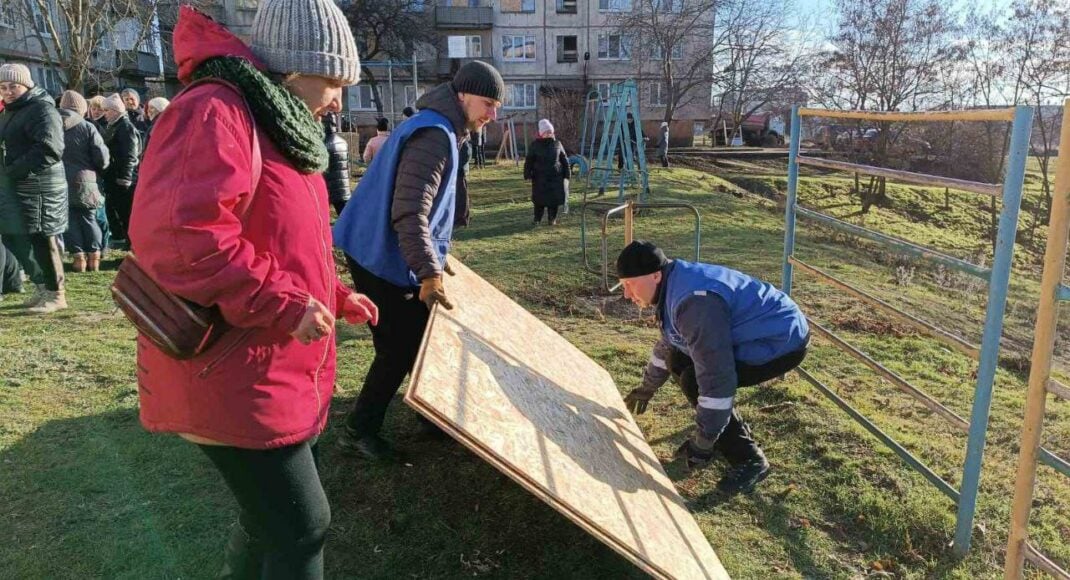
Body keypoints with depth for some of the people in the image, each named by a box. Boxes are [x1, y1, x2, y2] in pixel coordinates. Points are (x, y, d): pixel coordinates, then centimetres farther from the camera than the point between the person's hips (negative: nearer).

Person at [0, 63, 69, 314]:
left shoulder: (42, 109, -11)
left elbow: (49, 150, -22)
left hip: (38, 187, -10)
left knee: (41, 240, -5)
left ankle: (55, 293, 5)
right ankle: (42, 286, 24)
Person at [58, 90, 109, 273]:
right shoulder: (87, 127, -7)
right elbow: (102, 157, -9)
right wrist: (97, 169, 10)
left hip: (59, 181, 2)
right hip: (84, 181, -2)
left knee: (69, 218, 7)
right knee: (88, 218, 9)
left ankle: (78, 256, 3)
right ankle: (94, 255, 7)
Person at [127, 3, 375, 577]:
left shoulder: (275, 124, 16)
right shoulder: (214, 113, -19)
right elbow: (177, 234, -31)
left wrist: (336, 296, 14)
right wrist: (285, 304, -27)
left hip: (277, 372, 10)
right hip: (234, 380, -10)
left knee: (273, 513, 24)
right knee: (301, 526, 0)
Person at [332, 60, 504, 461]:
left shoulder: (442, 131, 12)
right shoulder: (433, 135, -21)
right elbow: (409, 214, -29)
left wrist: (435, 259, 20)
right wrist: (430, 273, -34)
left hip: (390, 254, 10)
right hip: (382, 258, -10)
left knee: (420, 335, 15)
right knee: (399, 346, -1)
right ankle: (358, 432, 11)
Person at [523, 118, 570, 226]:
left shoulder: (557, 144, 6)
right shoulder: (535, 145, 2)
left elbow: (564, 159, 10)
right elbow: (529, 161, 3)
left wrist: (567, 173, 5)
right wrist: (527, 174, -4)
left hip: (556, 177, 1)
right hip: (540, 178, -1)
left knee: (554, 198, 2)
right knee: (540, 199, 1)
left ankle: (552, 219, 15)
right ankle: (537, 219, 13)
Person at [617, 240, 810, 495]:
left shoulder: (696, 302, -32)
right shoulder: (675, 284, 0)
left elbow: (717, 379, -32)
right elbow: (668, 341, 19)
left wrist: (702, 444, -23)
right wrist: (648, 387, 30)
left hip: (784, 341, -10)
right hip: (759, 332, 10)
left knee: (695, 380, -19)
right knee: (678, 361, 8)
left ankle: (749, 460, -4)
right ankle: (730, 433, 19)